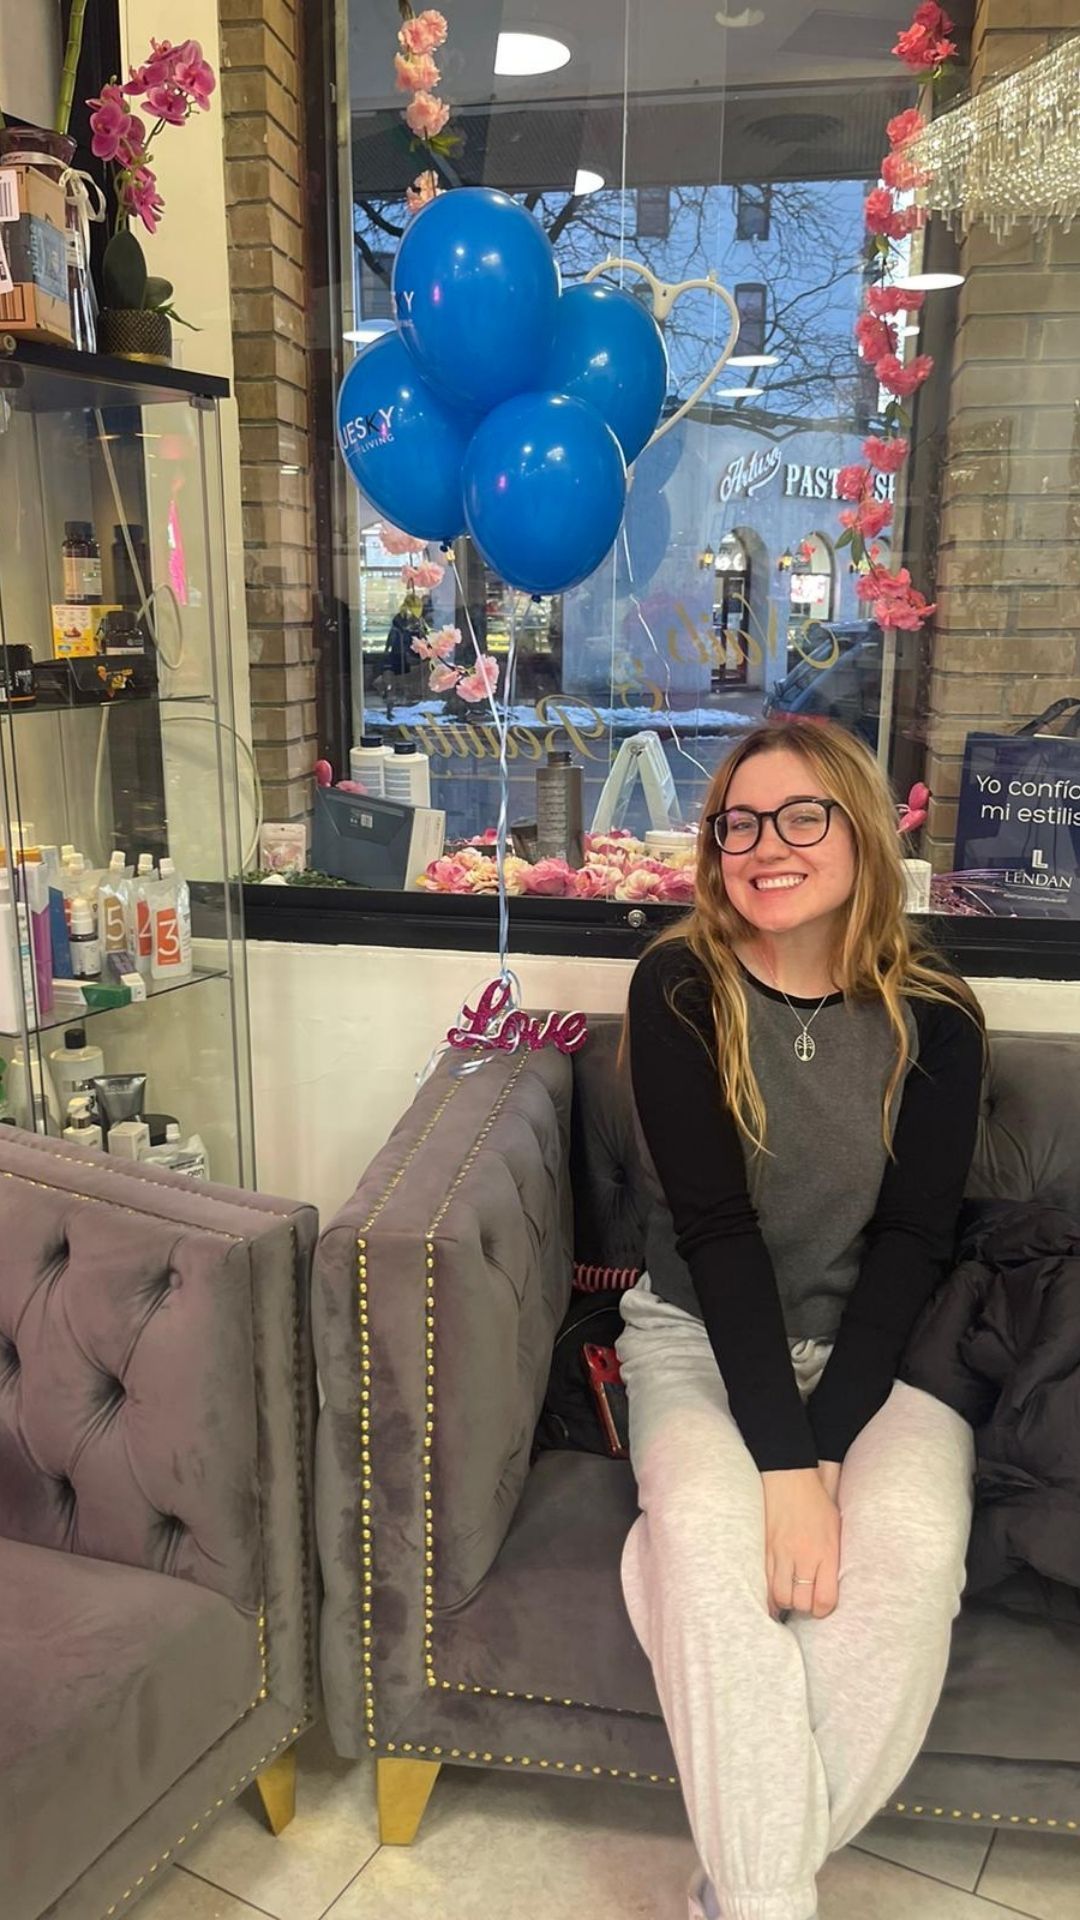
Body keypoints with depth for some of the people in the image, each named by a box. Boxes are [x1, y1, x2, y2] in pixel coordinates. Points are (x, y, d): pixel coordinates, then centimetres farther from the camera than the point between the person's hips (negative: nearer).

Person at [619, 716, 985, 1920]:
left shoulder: (934, 1018, -5)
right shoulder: (679, 990, -9)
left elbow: (912, 1244, -9)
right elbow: (714, 1226, -15)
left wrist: (820, 1449, -21)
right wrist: (781, 1463, -23)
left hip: (876, 1345, 1)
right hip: (703, 1334, -1)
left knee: (914, 1544, -27)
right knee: (704, 1527, -30)